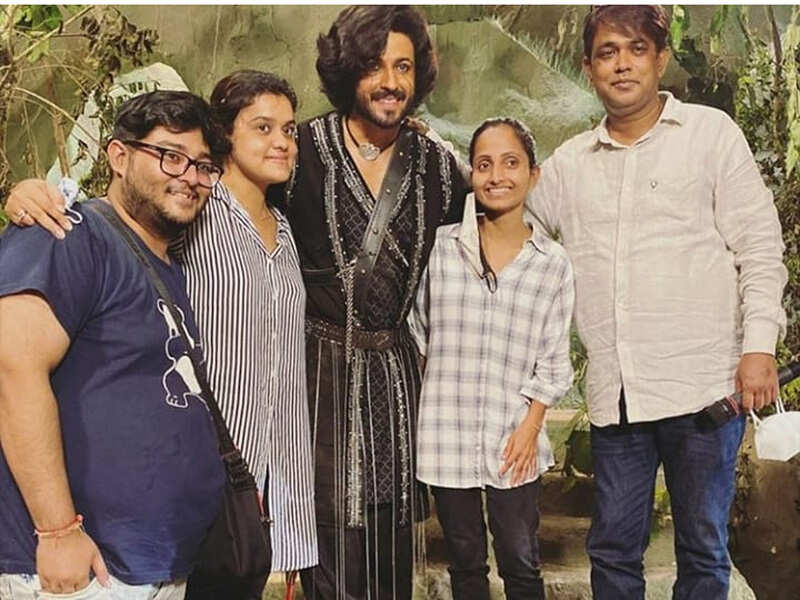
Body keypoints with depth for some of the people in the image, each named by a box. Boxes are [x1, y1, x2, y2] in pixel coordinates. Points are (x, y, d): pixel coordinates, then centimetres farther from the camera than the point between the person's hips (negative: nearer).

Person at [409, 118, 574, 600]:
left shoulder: (553, 263, 0)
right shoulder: (440, 248, -1)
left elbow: (554, 361, 4)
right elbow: (416, 335, 6)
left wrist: (531, 425, -6)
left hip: (515, 440, 0)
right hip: (447, 434, 1)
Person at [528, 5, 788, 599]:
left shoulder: (712, 133, 3)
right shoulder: (570, 162, 12)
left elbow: (760, 248, 0)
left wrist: (760, 345, -10)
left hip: (703, 383, -3)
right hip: (615, 393, 3)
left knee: (703, 548, 8)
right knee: (613, 548, 11)